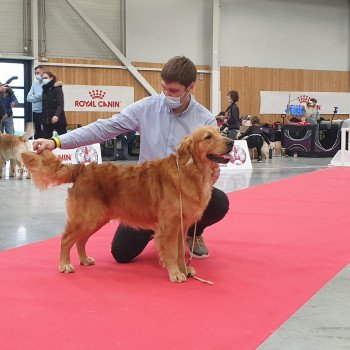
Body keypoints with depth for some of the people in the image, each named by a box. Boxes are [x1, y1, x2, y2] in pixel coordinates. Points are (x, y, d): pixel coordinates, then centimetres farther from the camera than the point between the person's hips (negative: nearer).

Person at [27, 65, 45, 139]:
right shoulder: (35, 83, 13)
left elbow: (42, 95, -20)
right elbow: (28, 98, 7)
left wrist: (34, 97, -4)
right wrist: (37, 97, -7)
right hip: (35, 112, 7)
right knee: (37, 133, 14)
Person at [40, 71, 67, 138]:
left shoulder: (57, 89, -6)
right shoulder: (45, 90, 12)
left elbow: (61, 105, -19)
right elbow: (44, 107, 15)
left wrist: (57, 115, -37)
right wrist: (42, 122, 12)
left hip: (58, 120, -6)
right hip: (47, 121, 6)